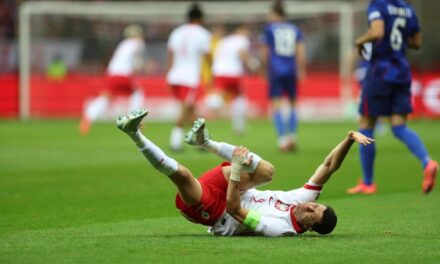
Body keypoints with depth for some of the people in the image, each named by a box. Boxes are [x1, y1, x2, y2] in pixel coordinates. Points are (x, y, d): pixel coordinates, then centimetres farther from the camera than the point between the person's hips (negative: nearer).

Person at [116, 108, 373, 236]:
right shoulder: (305, 198, -11)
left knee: (181, 173, -34)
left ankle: (136, 135, -24)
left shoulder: (280, 229, -31)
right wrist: (349, 140, -25)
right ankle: (205, 142, 0)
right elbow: (330, 165, -10)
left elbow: (234, 209, -34)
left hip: (214, 210, -9)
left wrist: (238, 168, -34)